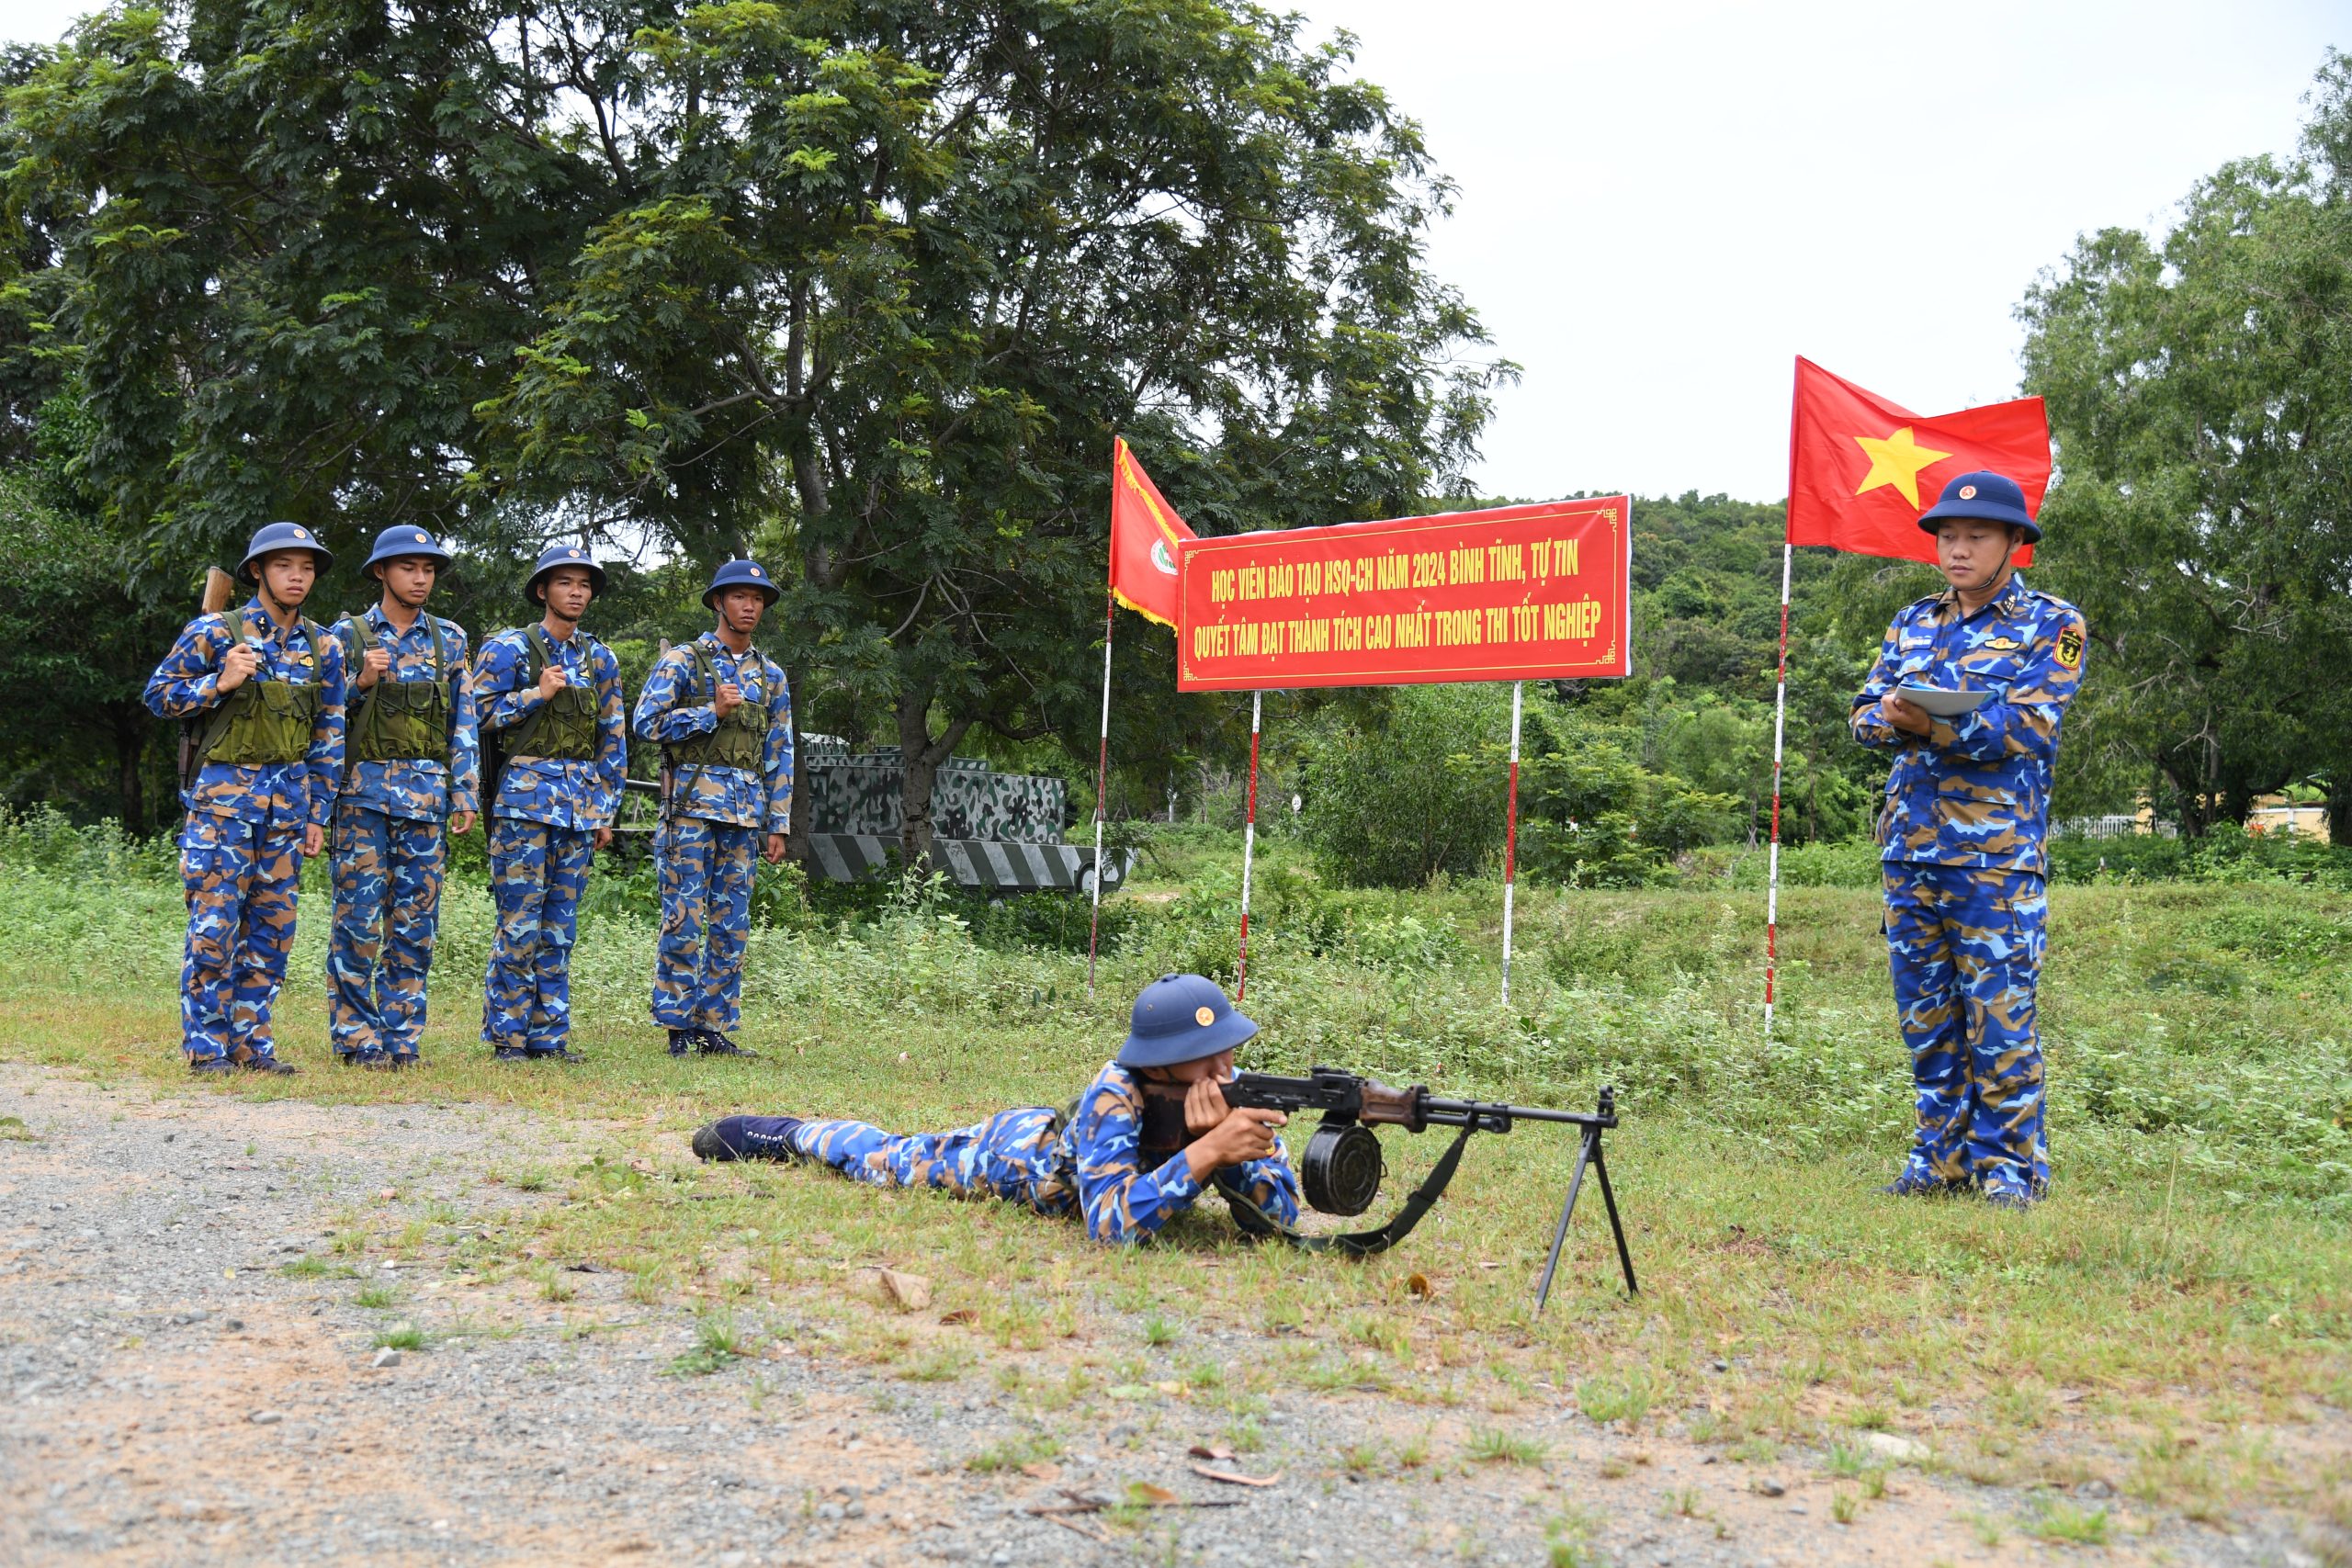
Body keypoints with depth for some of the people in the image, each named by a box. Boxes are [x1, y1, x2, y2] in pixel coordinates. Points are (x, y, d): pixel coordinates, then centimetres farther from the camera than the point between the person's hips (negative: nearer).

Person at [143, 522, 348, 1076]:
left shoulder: (324, 648, 9)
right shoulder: (215, 632, -3)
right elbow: (159, 694, 0)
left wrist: (317, 813, 9)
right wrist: (220, 683, -17)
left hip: (288, 801, 4)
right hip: (223, 795, -4)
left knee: (272, 927, 6)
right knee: (214, 924, -5)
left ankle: (252, 1042, 15)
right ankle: (206, 1047, 3)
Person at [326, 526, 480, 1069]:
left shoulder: (449, 639, 11)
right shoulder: (349, 635, 4)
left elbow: (463, 723, 12)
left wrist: (463, 794, 5)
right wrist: (360, 683, -13)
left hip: (427, 795, 2)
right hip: (364, 792, -2)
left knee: (416, 920, 3)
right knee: (360, 918, -3)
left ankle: (401, 1035, 10)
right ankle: (355, 1035, 5)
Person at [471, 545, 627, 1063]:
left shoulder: (600, 660, 14)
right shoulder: (509, 648, 1)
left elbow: (614, 740, 17)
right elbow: (479, 714, -4)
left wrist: (605, 810, 12)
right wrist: (537, 694, -12)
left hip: (581, 802, 5)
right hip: (526, 797, -5)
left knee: (560, 923, 7)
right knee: (520, 920, -7)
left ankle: (549, 1035, 12)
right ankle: (507, 1035, 0)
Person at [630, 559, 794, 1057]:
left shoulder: (771, 676, 15)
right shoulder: (683, 660, 1)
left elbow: (779, 755, 16)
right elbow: (646, 722, -8)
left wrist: (777, 824, 11)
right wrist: (712, 712, -14)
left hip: (746, 809, 5)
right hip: (692, 801, -5)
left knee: (731, 922, 5)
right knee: (685, 917, -6)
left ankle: (716, 1026, 11)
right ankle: (679, 1025, 0)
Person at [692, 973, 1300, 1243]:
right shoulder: (1115, 1094, -43)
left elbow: (1277, 1217, -35)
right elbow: (1111, 1224, -51)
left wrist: (1226, 1144, -52)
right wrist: (1206, 1153, -61)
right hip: (1013, 1150, -3)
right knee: (880, 1157, 21)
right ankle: (783, 1133, 45)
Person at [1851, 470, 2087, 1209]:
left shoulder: (2052, 624, 0)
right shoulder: (1912, 624, 16)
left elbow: (2031, 725, -12)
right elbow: (1866, 710, 8)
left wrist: (1935, 726, -24)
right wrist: (1892, 719, -17)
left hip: (1997, 852, -5)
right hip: (1911, 846, 5)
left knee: (2000, 1015, -4)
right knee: (1926, 1013, 10)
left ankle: (2010, 1166, 7)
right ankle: (1941, 1156, 20)